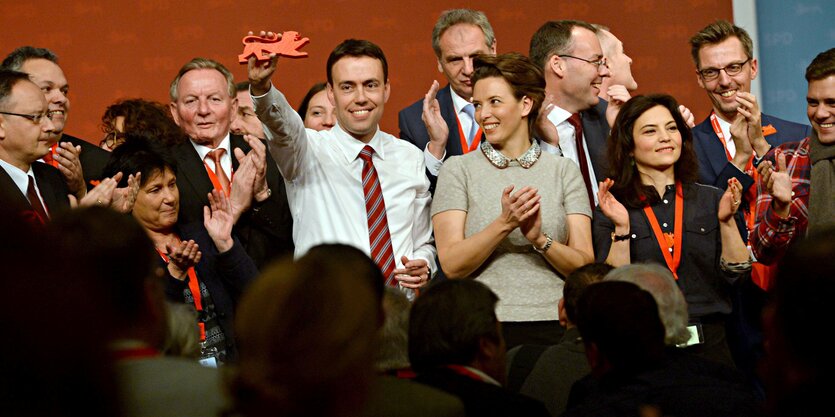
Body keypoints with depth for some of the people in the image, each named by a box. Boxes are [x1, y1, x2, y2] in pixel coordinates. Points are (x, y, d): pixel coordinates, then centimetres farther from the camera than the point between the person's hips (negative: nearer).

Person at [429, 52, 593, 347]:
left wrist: (539, 238, -13)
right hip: (485, 328, -1)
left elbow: (585, 266, 4)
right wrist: (504, 224, -16)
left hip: (556, 327, 1)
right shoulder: (458, 169, 6)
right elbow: (452, 265, -4)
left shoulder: (564, 171, 9)